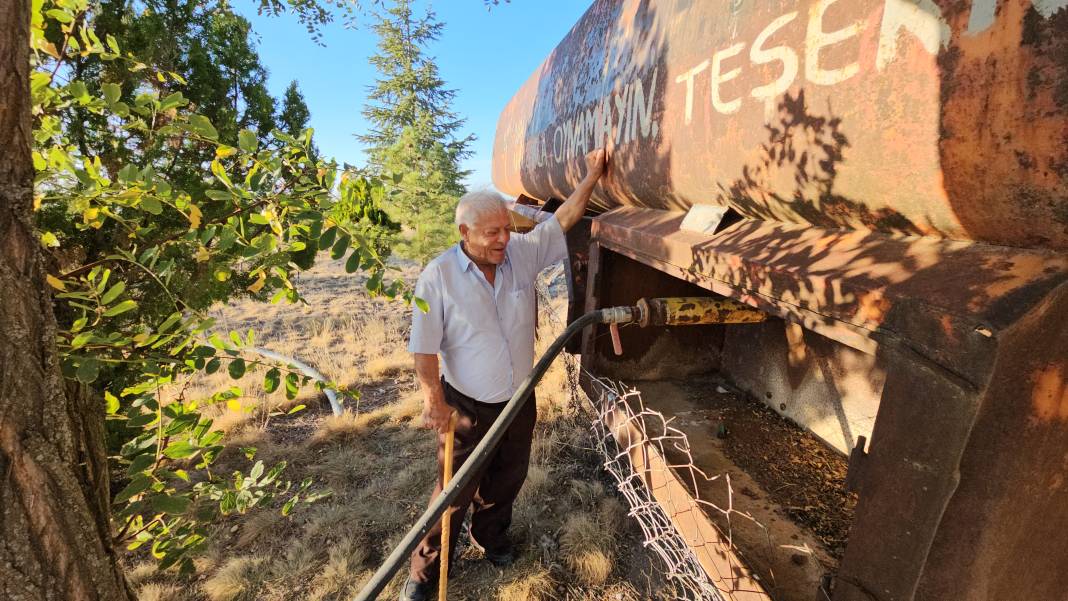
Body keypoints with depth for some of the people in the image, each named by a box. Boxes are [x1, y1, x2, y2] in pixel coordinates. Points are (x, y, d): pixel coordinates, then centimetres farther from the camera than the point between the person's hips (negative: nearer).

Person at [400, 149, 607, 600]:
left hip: (520, 401, 4)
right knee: (455, 492, 12)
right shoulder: (437, 278, -18)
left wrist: (592, 176, -8)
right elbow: (424, 348, -14)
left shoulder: (523, 254, -8)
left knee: (508, 480, 24)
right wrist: (434, 402, -15)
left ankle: (491, 537, 54)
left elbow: (562, 219, -1)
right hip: (469, 407, -4)